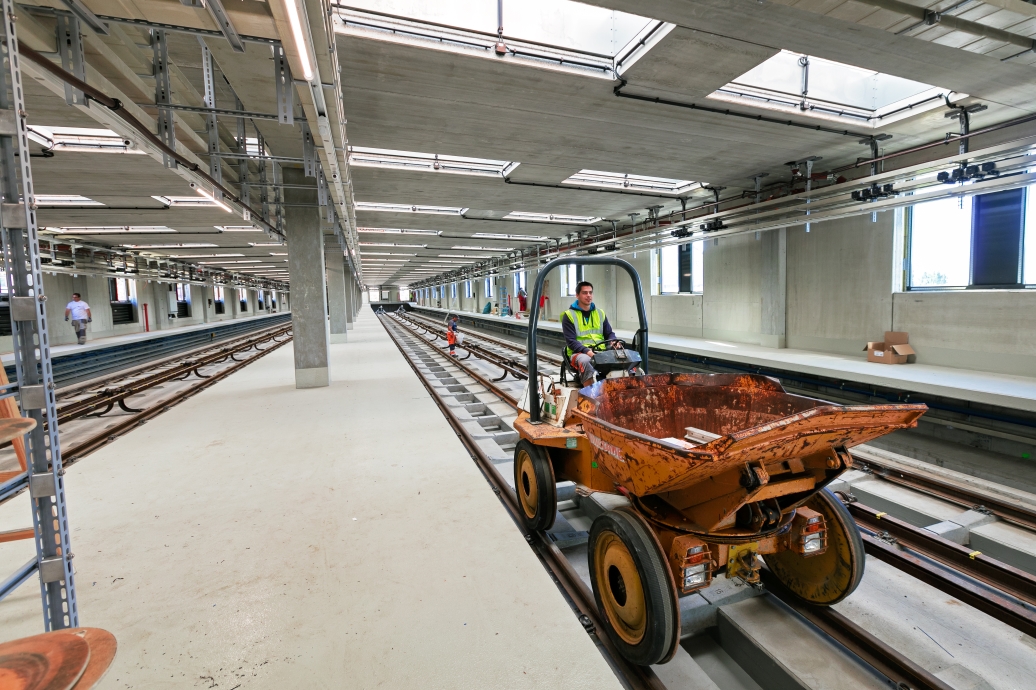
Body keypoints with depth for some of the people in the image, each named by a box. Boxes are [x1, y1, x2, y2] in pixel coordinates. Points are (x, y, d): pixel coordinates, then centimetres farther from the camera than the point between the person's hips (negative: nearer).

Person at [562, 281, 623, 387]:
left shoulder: (600, 313, 18)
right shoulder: (569, 315, 2)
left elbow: (609, 333, 20)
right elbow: (571, 342, -5)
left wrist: (613, 342, -5)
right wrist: (587, 351, -22)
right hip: (579, 353, -4)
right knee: (585, 361, -39)